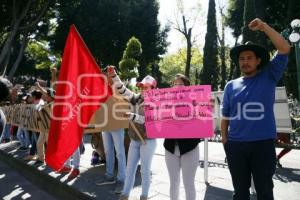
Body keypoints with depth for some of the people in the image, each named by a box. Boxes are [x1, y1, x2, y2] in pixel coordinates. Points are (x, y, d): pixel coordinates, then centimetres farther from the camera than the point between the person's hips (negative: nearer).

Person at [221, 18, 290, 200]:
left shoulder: (268, 77, 3)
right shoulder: (231, 86, 7)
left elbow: (285, 49, -9)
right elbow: (226, 116, 9)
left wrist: (263, 26, -13)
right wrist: (224, 139, 5)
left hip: (263, 144, -2)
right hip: (236, 145, 2)